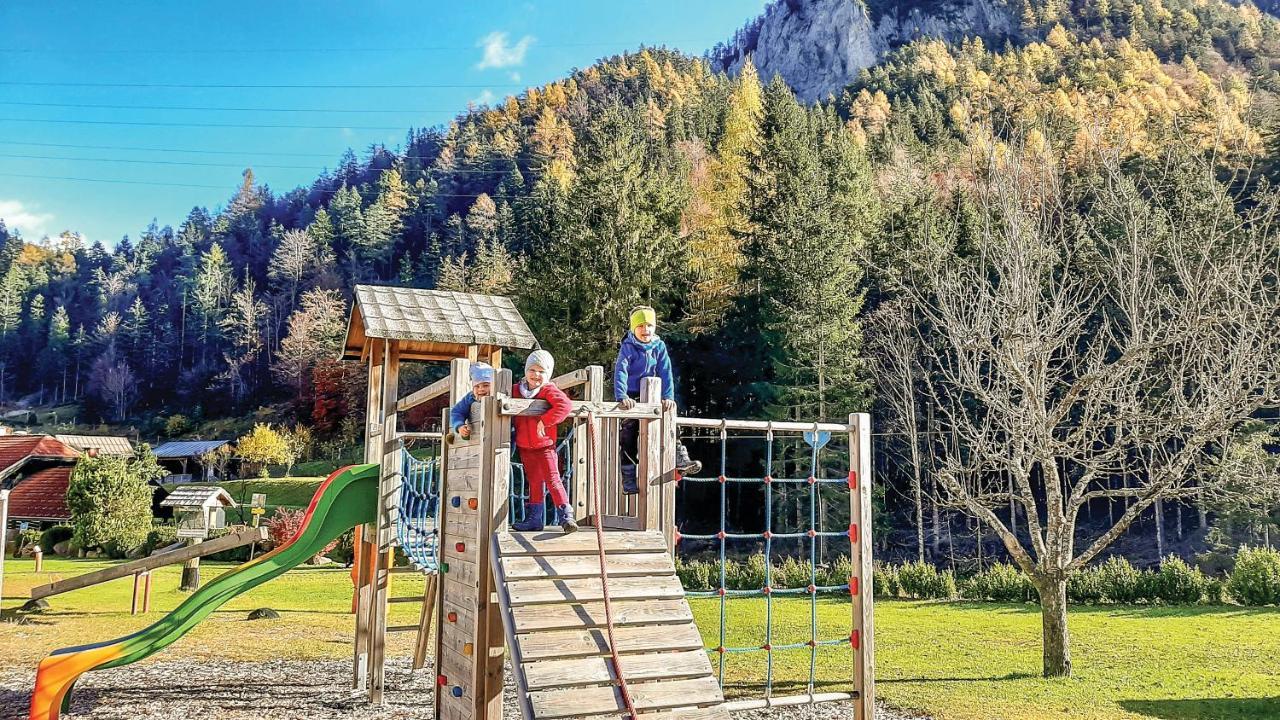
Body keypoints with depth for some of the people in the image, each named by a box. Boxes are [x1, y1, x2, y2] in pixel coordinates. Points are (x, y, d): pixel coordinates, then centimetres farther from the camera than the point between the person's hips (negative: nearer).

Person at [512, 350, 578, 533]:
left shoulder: (549, 390, -12)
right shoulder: (517, 390, 5)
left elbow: (565, 405, -29)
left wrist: (545, 421, -27)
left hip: (544, 446, -6)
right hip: (525, 447, 6)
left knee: (552, 479, -12)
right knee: (534, 483, 15)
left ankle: (566, 516, -12)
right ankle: (534, 519, 23)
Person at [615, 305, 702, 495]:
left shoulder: (659, 346, -2)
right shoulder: (628, 347, -13)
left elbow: (665, 372, -5)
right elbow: (620, 371, -24)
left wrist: (668, 397, -17)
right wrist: (622, 397, -38)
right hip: (632, 398, -4)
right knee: (629, 436, -3)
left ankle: (679, 457, -4)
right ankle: (629, 480, 3)